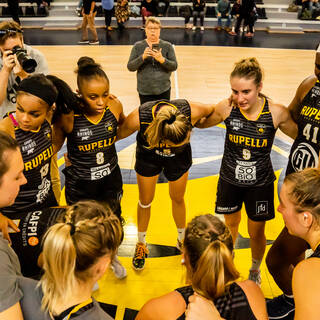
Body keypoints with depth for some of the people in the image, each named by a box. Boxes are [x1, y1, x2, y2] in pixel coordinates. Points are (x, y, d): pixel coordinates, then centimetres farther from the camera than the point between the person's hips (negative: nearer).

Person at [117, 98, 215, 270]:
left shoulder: (191, 111, -39)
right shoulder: (137, 118, -40)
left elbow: (212, 109, -16)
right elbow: (118, 135, -19)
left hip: (179, 159, 1)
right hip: (148, 157, 0)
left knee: (178, 198, 16)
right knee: (145, 201, 13)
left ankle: (182, 240, 43)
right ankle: (141, 243, 39)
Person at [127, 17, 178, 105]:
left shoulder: (167, 46, 2)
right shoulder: (138, 46, 2)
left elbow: (174, 66, -3)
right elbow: (130, 67, -3)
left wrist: (162, 59, -22)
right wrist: (142, 57, -20)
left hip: (163, 90, 0)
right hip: (144, 91, 0)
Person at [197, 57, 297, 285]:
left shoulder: (276, 113, -21)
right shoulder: (226, 108, -18)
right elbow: (202, 123, 2)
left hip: (260, 183, -1)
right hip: (230, 179, 1)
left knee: (256, 233, 16)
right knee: (231, 223, 24)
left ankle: (255, 271, 47)